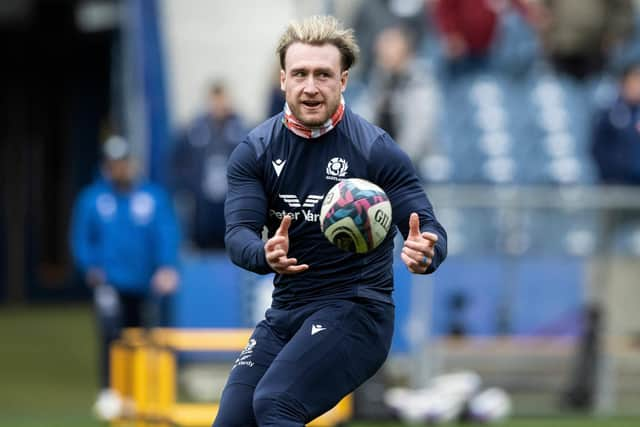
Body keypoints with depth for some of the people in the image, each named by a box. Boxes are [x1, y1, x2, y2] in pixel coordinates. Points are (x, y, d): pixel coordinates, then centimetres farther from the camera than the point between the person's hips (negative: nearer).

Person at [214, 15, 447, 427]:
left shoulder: (376, 149, -8)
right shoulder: (255, 151, 2)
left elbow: (429, 230, -10)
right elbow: (239, 234, -7)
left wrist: (425, 252, -36)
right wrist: (266, 255, -32)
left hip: (356, 311, -5)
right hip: (285, 312, 5)